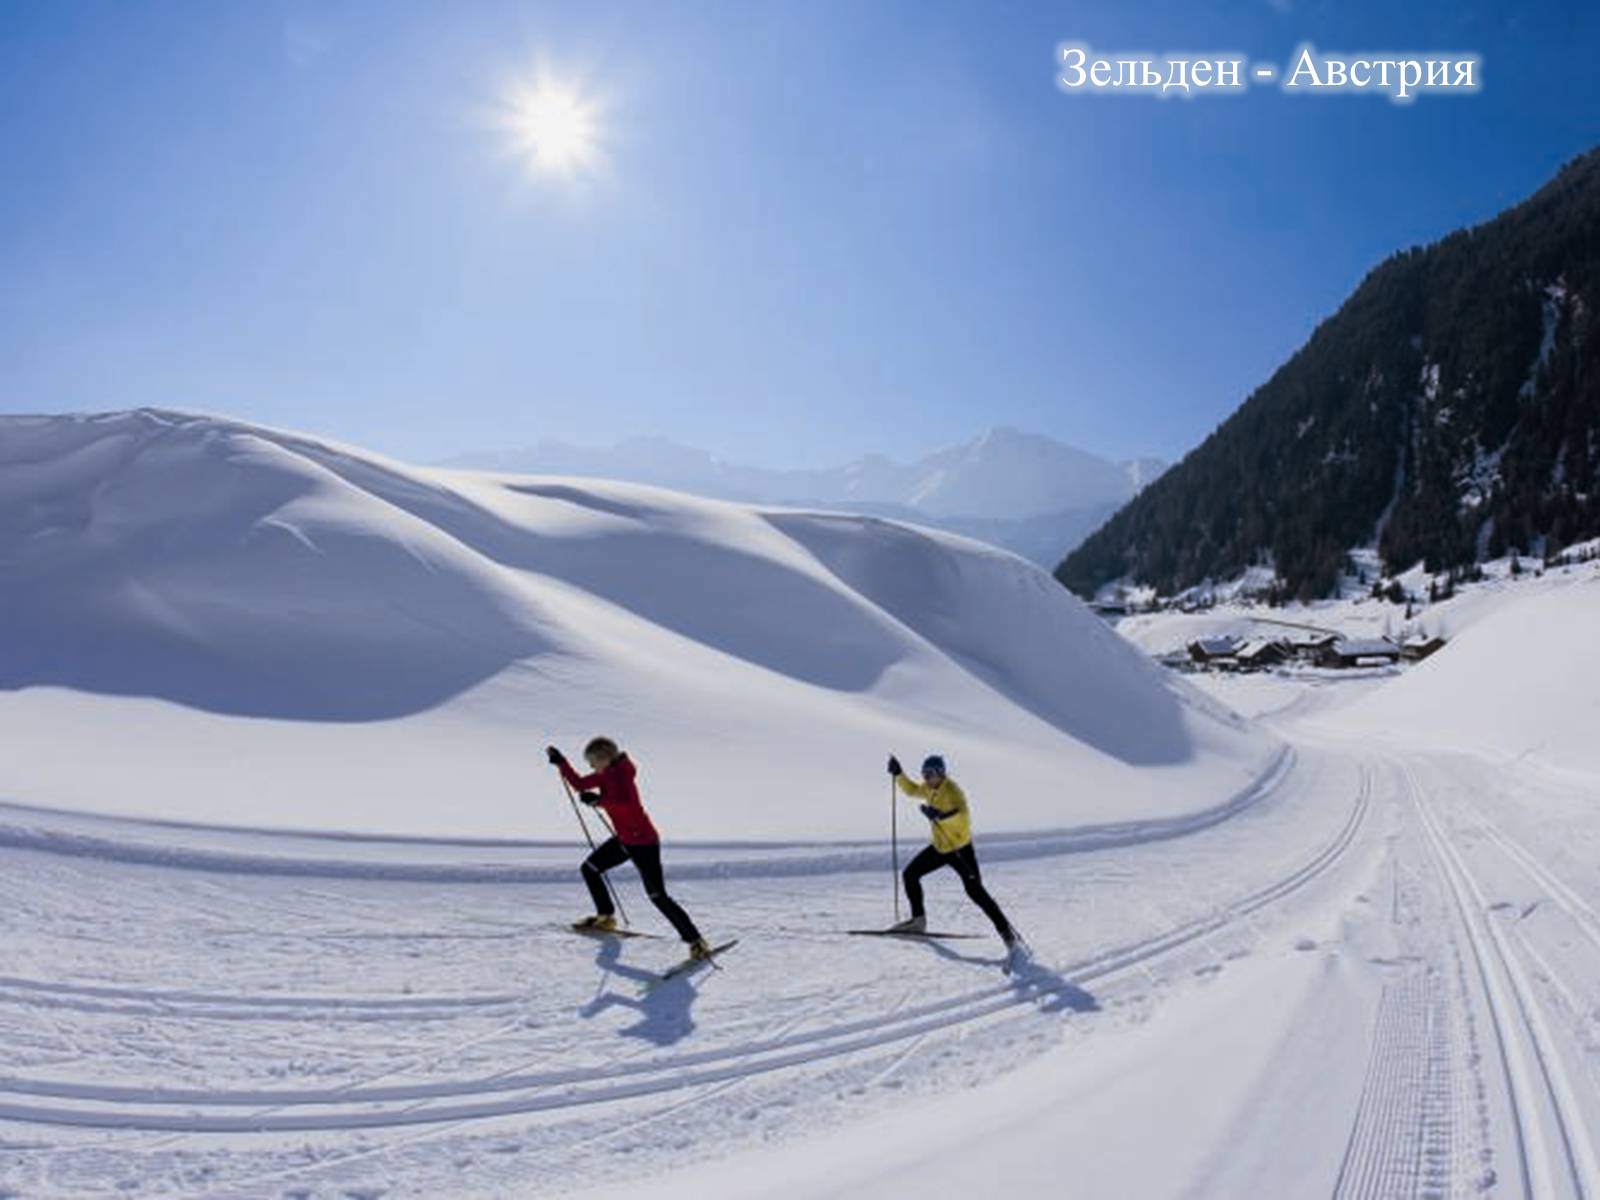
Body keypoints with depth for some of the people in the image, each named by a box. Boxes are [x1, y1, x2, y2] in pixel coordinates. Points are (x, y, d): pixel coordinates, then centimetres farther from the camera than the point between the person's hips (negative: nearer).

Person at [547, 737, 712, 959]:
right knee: (589, 869, 17)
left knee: (658, 896, -11)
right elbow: (579, 784, 16)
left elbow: (627, 803, -39)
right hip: (623, 840, 9)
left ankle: (696, 942, -7)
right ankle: (606, 917, 33)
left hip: (643, 842, -9)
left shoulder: (621, 774, -22)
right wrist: (561, 762, 9)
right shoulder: (605, 774, 5)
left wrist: (597, 800, -31)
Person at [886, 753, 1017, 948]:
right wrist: (899, 774, 13)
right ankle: (918, 920, 18)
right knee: (910, 874, 5)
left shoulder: (952, 791, -23)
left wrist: (940, 815, -52)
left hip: (960, 848, -8)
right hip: (939, 846, 8)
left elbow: (963, 817, -40)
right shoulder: (929, 789, 3)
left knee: (974, 890, -13)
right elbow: (912, 790, 25)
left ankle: (1004, 929, -3)